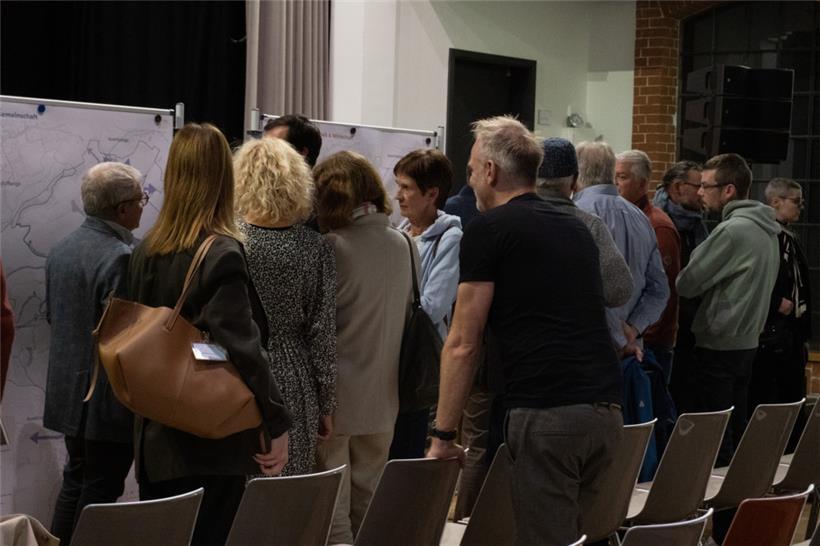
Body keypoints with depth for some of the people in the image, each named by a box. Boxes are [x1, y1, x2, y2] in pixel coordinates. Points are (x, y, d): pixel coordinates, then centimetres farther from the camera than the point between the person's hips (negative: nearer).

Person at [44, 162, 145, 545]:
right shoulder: (120, 258, -21)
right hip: (108, 397, -9)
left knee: (76, 480, 20)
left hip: (67, 391, 9)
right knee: (101, 489, 1)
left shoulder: (61, 250, 7)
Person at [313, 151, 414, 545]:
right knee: (369, 506, 15)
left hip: (336, 398, -6)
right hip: (382, 401, 6)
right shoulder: (401, 244, 4)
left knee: (332, 510, 2)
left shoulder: (332, 247, -15)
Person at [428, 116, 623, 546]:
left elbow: (462, 346, 0)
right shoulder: (576, 228, 21)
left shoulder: (488, 229, 1)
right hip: (607, 410, 7)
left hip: (547, 414, -7)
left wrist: (442, 436, 6)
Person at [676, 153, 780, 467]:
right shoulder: (767, 230, 10)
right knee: (737, 427, 14)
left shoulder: (732, 231, -19)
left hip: (719, 346, -9)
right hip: (748, 341, 9)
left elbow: (687, 284, -15)